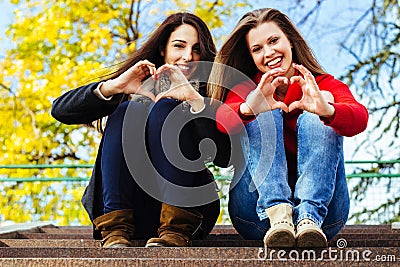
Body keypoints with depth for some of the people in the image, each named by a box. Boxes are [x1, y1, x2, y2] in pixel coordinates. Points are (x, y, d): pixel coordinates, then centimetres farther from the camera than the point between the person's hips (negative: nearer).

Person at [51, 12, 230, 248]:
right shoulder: (137, 85, 9)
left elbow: (224, 157, -14)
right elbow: (60, 110, -4)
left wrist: (195, 98, -24)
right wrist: (113, 86, -19)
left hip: (185, 206, -1)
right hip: (124, 206, 1)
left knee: (165, 109, -17)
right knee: (127, 109, -16)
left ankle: (177, 229, -26)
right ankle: (115, 228, -26)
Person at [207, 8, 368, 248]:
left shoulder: (325, 86, 6)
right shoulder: (246, 90, 9)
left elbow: (360, 118, -18)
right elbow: (221, 120, -15)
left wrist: (327, 110, -41)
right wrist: (247, 109, -39)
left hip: (324, 210, 0)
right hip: (258, 212, 1)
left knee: (314, 119, -17)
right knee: (264, 115, -15)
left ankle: (309, 217, -37)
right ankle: (277, 214, -36)